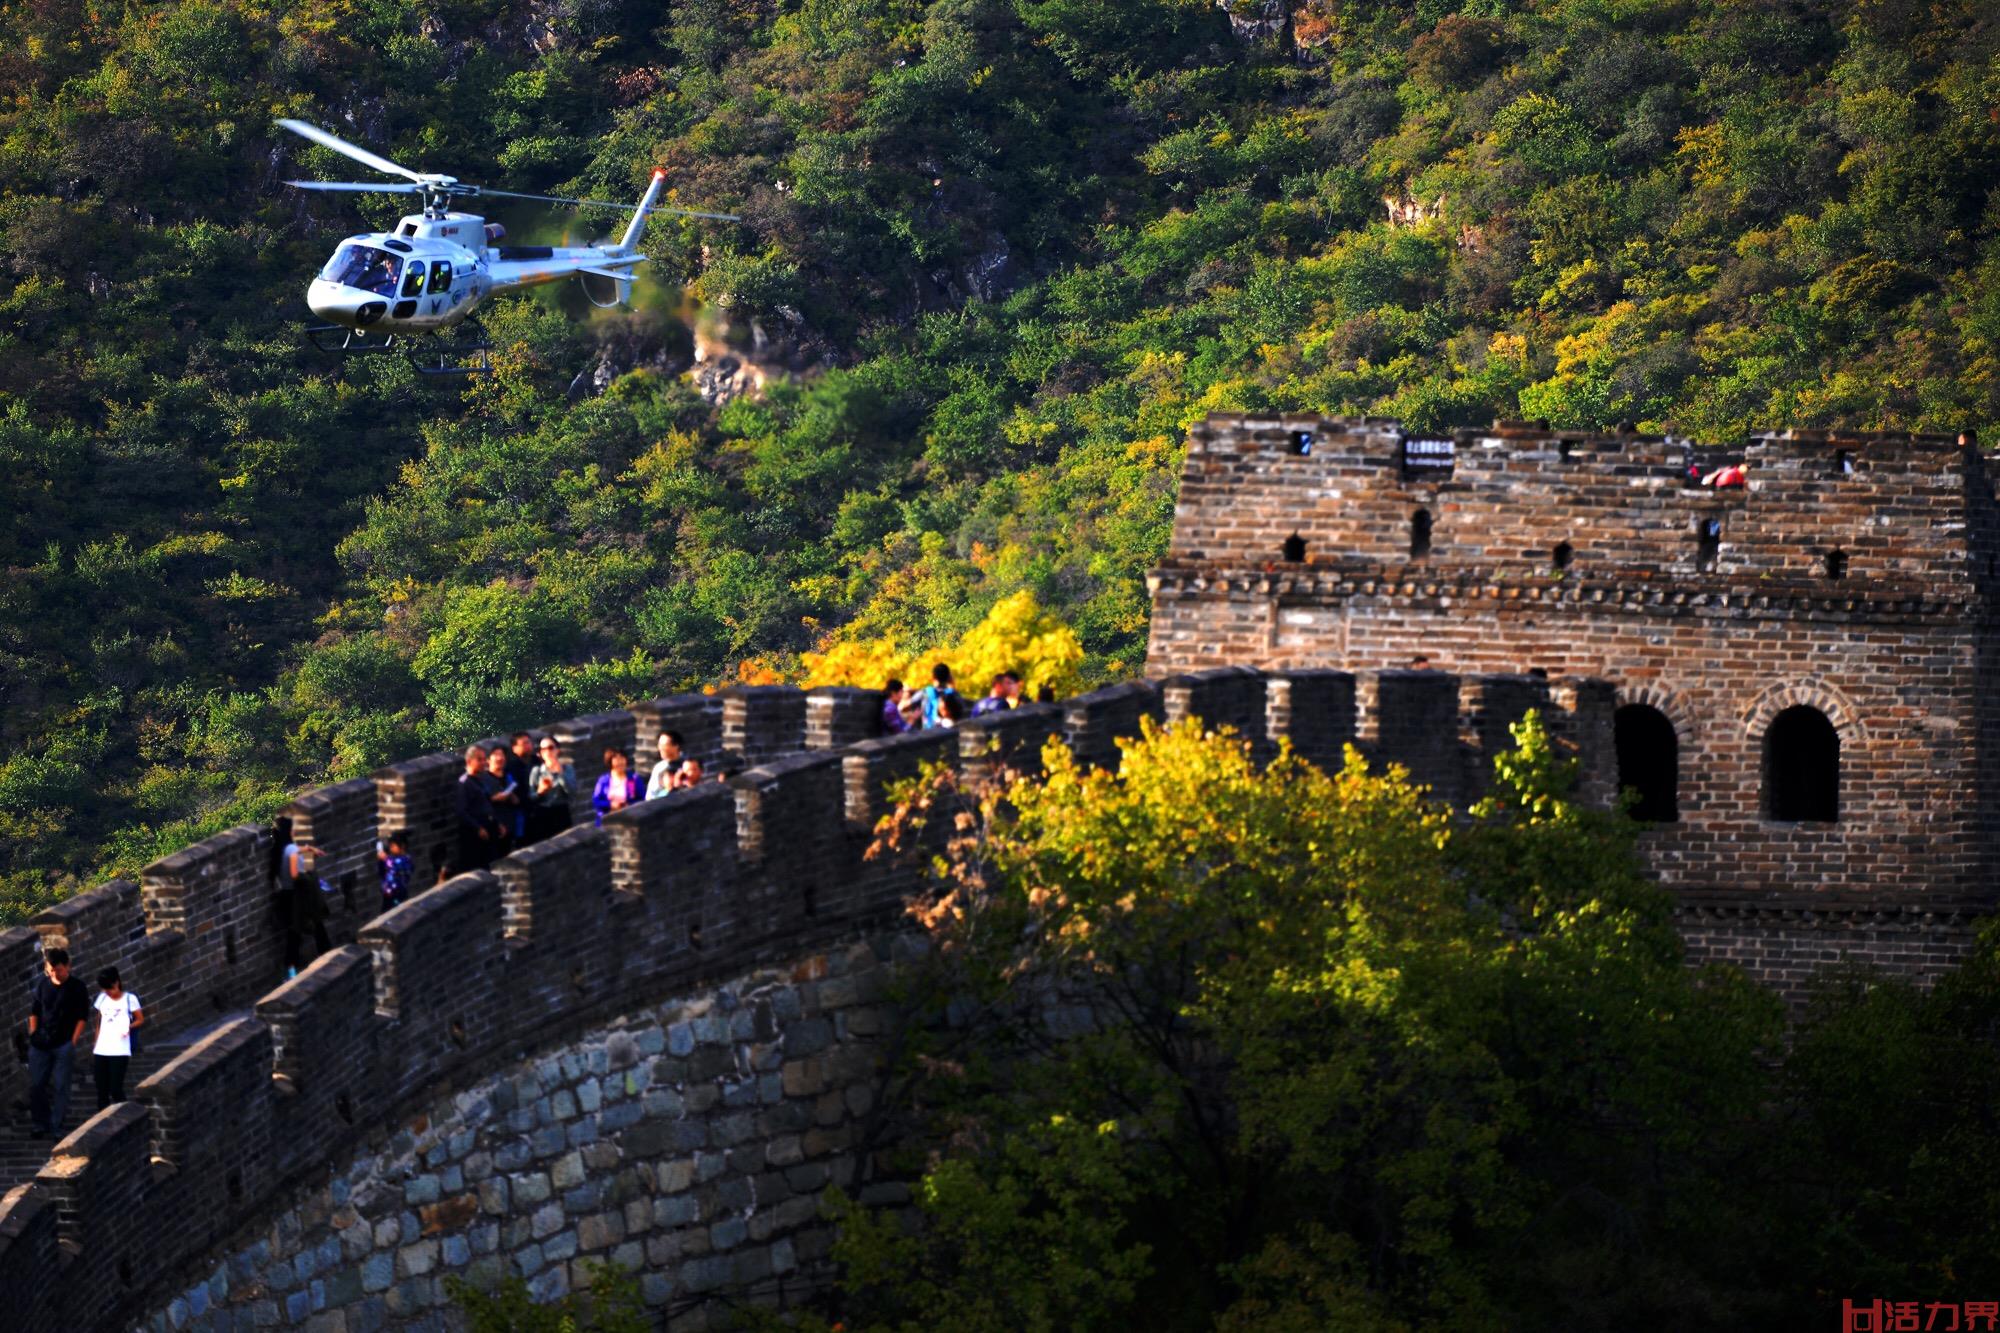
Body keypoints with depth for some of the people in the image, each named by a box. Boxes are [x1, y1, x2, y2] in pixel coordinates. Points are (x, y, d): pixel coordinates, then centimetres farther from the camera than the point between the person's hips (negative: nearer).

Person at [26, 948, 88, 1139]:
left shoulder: (77, 988, -3)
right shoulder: (42, 985, 7)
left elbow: (82, 1017, -2)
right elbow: (34, 1012, 14)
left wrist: (73, 1041, -9)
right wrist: (33, 1035, 7)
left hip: (64, 1044, -4)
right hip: (41, 1043, 4)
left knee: (60, 1086, -3)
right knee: (35, 1085, 3)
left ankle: (56, 1128, 1)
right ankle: (41, 1125, 14)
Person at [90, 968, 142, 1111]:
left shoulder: (129, 999, -1)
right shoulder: (102, 999, 12)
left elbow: (140, 1020, 2)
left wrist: (129, 1026, -17)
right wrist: (95, 1043, 13)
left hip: (119, 1051, -5)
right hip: (101, 1051, 5)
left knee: (116, 1089, -10)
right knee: (101, 1090, 4)